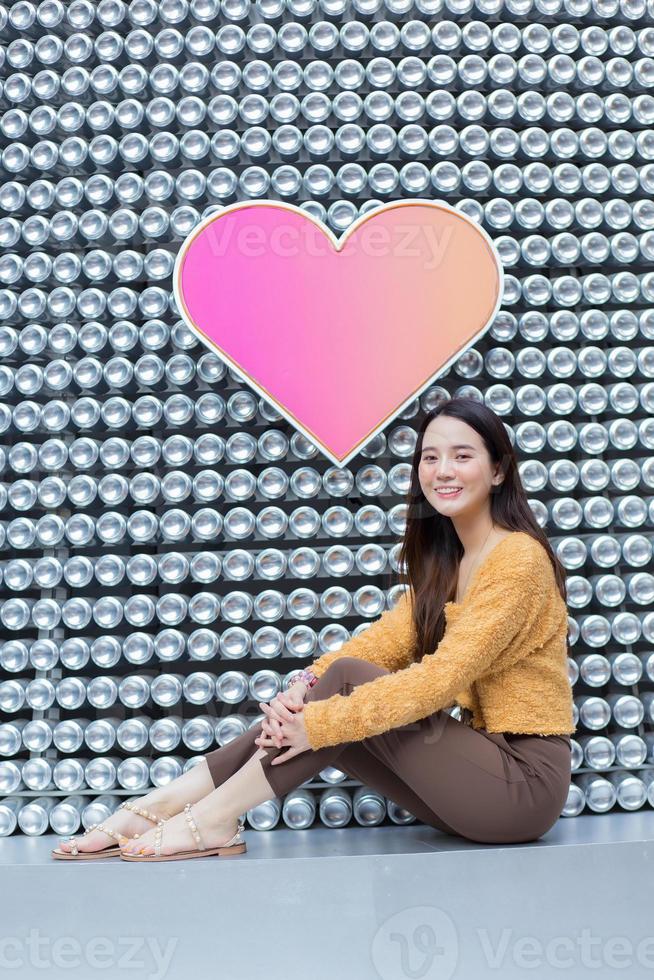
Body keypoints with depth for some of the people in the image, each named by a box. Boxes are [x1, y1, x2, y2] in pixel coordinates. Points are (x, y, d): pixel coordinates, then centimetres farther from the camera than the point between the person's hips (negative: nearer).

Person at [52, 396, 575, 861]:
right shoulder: (441, 558, 12)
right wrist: (306, 687, -17)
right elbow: (387, 640, 1)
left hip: (524, 782, -7)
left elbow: (443, 677, -24)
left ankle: (214, 818, -15)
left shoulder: (517, 558, -15)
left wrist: (318, 722, -25)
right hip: (478, 757, 7)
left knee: (349, 680, -21)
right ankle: (158, 806, -8)